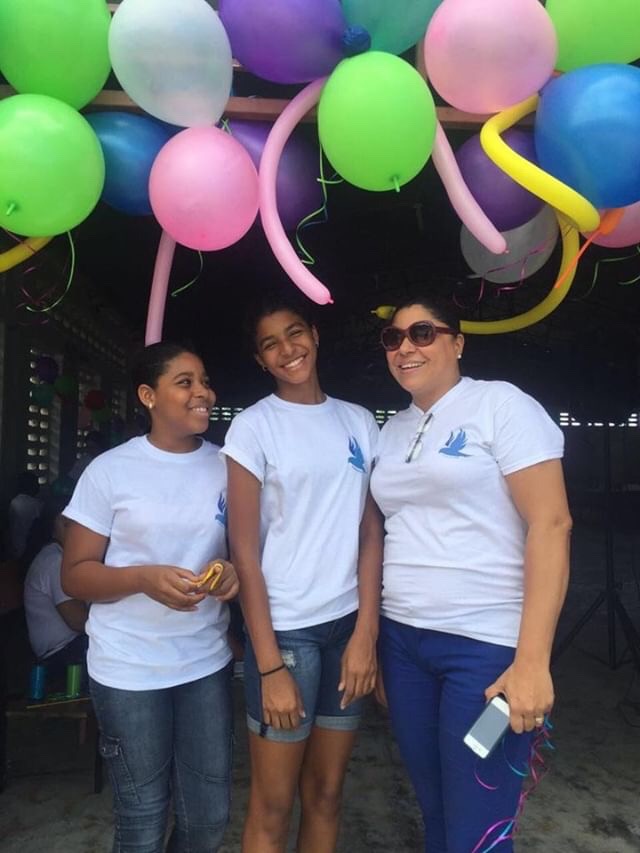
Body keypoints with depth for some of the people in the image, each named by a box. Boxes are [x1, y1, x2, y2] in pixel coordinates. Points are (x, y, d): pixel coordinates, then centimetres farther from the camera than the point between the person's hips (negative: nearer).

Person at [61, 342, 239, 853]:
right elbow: (75, 575, -6)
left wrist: (234, 572, -11)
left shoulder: (225, 467, 2)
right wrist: (144, 578, -23)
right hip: (129, 671, -3)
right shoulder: (110, 470, -8)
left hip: (207, 663, 3)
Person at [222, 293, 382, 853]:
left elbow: (371, 532, 4)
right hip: (285, 629, -3)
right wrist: (269, 664, -12)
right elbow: (245, 551, -8)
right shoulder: (252, 427, -5)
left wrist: (366, 633, -5)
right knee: (272, 807, 8)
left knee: (326, 793, 16)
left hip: (348, 625, 4)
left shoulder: (359, 422, 6)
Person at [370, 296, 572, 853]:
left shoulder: (501, 404, -7)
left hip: (486, 645, -5)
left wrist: (532, 660, -19)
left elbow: (551, 524, -14)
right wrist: (374, 639, 9)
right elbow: (394, 534, 13)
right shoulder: (393, 429, 12)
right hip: (403, 641, 6)